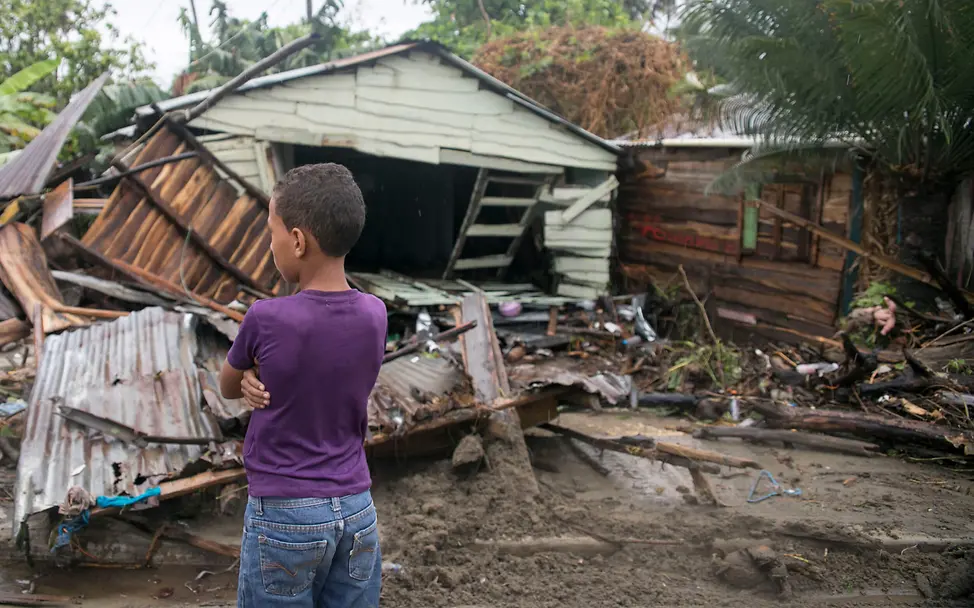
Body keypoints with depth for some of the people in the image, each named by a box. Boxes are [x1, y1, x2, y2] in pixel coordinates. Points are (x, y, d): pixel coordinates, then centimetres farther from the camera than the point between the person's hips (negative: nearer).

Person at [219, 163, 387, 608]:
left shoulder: (266, 320, -16)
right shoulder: (375, 316, -4)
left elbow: (228, 387, 3)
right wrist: (262, 382, -5)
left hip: (283, 518, -4)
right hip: (357, 512, 4)